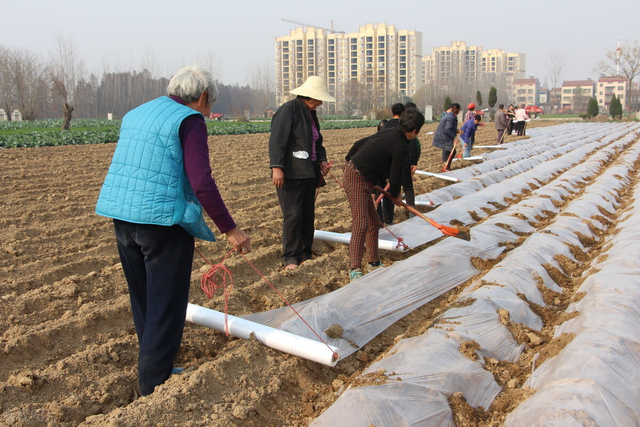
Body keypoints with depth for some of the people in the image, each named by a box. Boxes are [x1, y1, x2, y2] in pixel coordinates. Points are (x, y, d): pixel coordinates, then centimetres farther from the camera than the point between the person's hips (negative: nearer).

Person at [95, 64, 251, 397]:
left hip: (122, 216, 8)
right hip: (162, 220, -8)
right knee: (166, 306, 3)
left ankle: (153, 369, 33)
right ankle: (154, 385, 10)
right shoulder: (189, 121, -9)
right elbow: (202, 183, -18)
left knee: (143, 301, 19)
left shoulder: (135, 114, 15)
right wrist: (230, 230, -14)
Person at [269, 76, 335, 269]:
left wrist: (322, 160, 7)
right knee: (293, 215, -8)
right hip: (291, 174, -8)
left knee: (308, 215, 9)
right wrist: (276, 167, -25)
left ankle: (305, 254, 18)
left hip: (309, 173, 8)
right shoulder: (288, 110, -9)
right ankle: (290, 257, 1)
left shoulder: (311, 114, 17)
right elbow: (277, 141, -17)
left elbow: (317, 142, 25)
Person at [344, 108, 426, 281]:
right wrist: (396, 196, 10)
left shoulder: (388, 132, 10)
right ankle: (355, 269, -20)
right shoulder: (401, 147, -16)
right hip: (357, 179, -10)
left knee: (373, 222, 16)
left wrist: (348, 160, 37)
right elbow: (395, 177, -11)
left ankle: (374, 261, 27)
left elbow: (359, 143, 20)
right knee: (361, 222, -17)